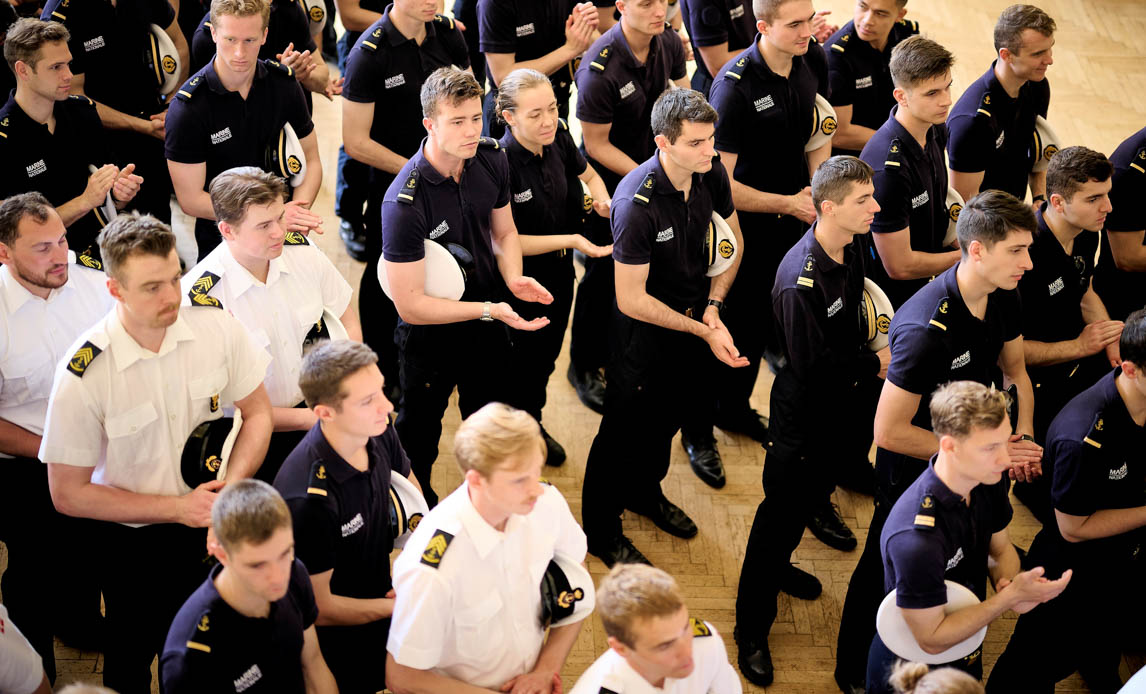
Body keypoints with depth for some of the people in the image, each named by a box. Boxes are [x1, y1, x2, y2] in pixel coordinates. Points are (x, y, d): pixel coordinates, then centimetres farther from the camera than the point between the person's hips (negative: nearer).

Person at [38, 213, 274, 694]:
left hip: (215, 524, 3)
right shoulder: (83, 375, -25)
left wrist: (230, 488, -18)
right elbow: (68, 494, -17)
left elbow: (257, 411, -1)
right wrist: (178, 507, -20)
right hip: (134, 542, -2)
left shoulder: (216, 327, -16)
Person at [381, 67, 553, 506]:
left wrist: (513, 277, -15)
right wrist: (488, 310, -33)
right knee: (420, 437, 19)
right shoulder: (405, 202, -32)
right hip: (431, 335, -6)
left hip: (488, 322, 6)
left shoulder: (492, 159, -12)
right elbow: (410, 305, -29)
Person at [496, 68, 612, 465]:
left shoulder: (559, 139, -13)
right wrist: (571, 240, -30)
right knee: (523, 361, 14)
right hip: (522, 281, -6)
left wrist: (602, 198, -13)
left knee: (547, 354, 26)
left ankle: (533, 423, 51)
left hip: (559, 271, 6)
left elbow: (588, 174, 9)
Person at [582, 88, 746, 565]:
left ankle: (646, 491, 52)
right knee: (626, 424, 10)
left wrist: (713, 305, -7)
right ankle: (601, 529, 31)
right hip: (644, 328, -6)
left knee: (670, 415, 26)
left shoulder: (711, 173, -13)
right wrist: (703, 331, -25)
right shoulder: (637, 203, -33)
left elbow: (732, 239, 6)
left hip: (694, 314, 7)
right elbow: (631, 299, -27)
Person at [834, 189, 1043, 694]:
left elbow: (1014, 371, 8)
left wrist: (1023, 440, -10)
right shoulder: (927, 329, -36)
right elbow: (889, 431, -31)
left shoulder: (1002, 298, -10)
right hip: (914, 472, -7)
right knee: (887, 576, 14)